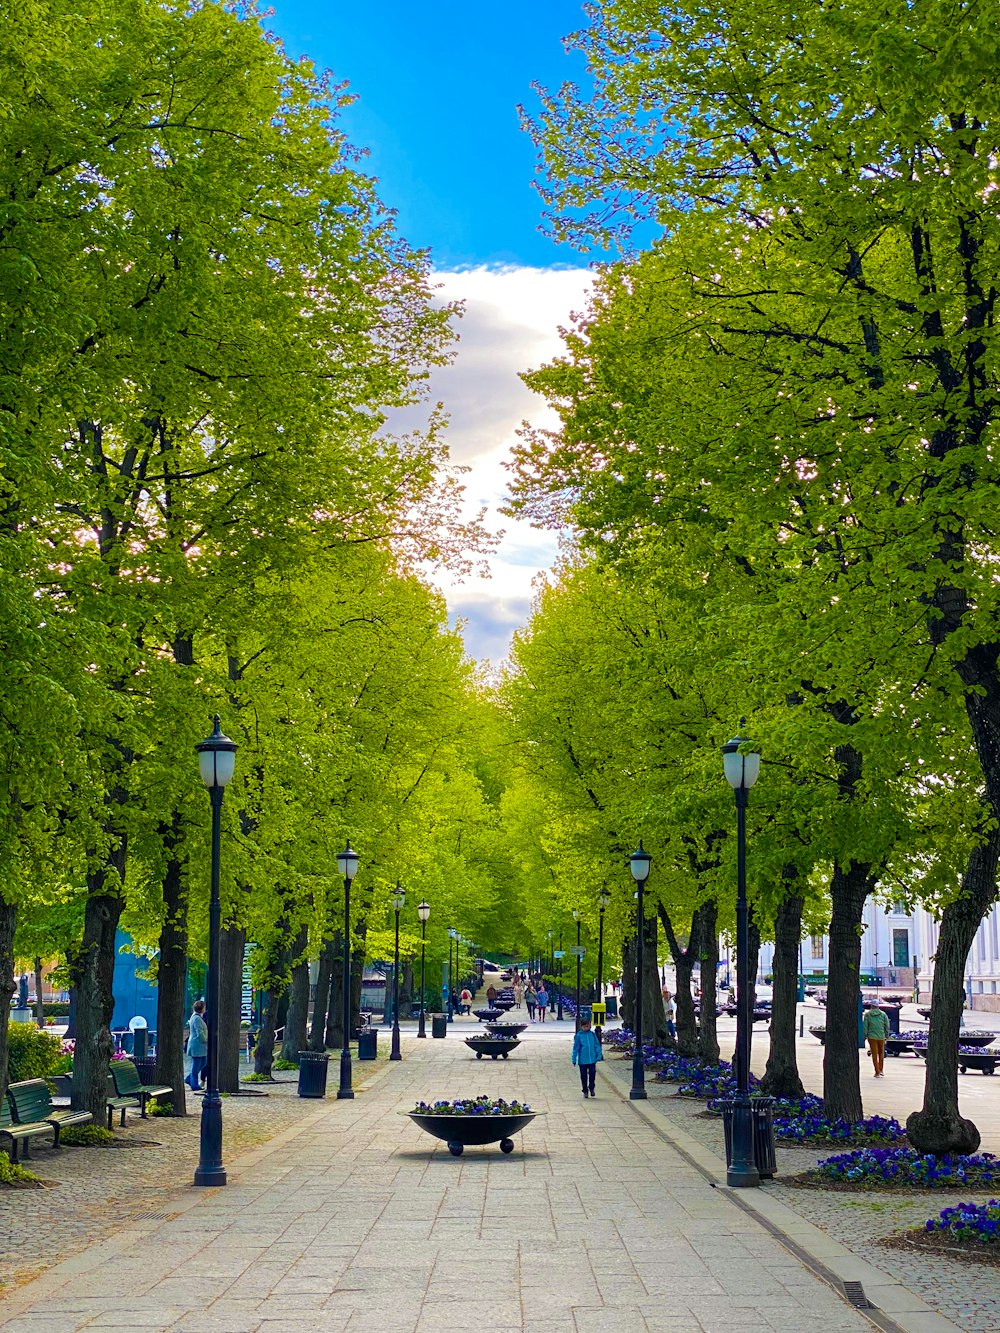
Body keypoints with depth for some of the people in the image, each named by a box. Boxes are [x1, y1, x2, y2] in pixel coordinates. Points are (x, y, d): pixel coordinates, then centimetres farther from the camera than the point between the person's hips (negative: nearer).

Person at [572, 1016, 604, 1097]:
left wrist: (599, 1055, 2)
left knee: (592, 1073, -4)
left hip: (592, 1059, 1)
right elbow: (575, 1048, 0)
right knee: (584, 1075, 7)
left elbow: (597, 1045, 9)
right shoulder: (579, 1036, -4)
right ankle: (585, 1091, 20)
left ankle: (591, 1088, 18)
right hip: (582, 1060, -1)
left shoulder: (593, 1034, 2)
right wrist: (574, 1059, -1)